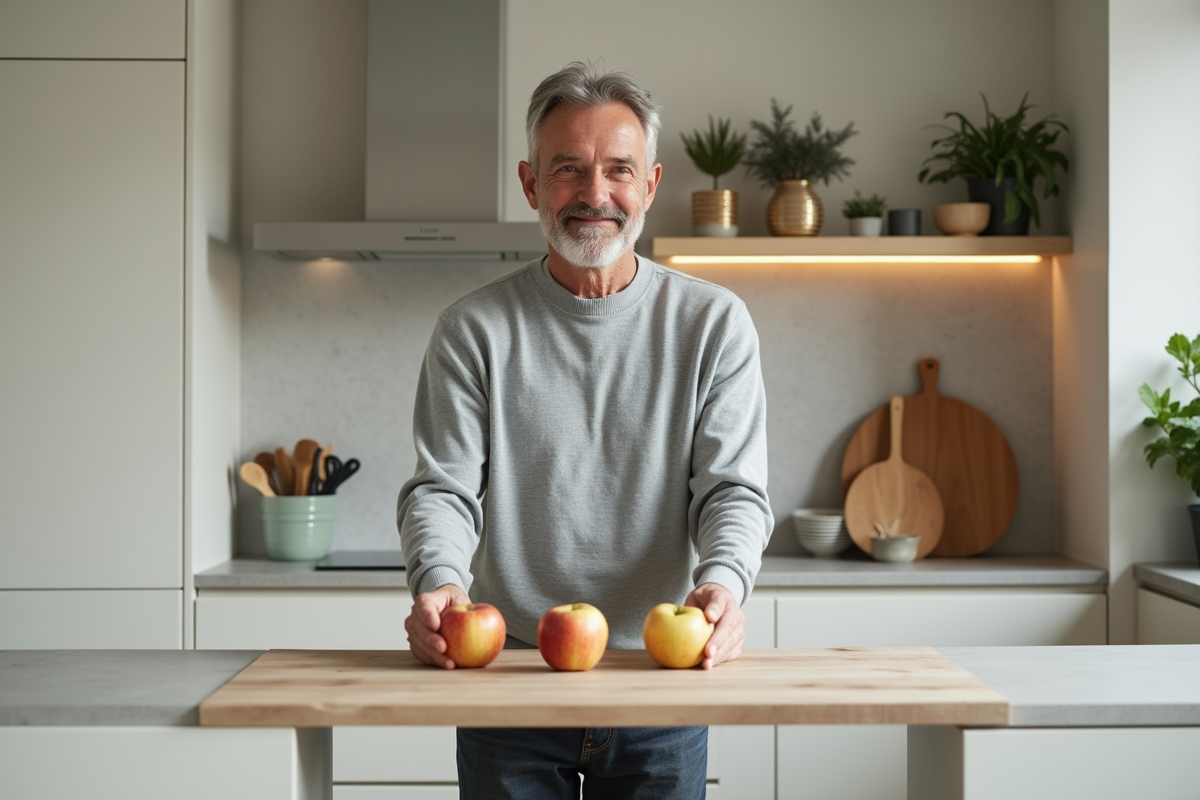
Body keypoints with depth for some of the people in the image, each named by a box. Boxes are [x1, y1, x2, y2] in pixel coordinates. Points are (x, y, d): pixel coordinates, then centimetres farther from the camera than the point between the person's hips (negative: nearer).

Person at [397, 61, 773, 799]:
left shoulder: (713, 323, 1)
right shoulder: (474, 330, 1)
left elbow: (734, 489, -4)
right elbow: (443, 488, -5)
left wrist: (724, 582, -25)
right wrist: (440, 582, -26)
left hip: (661, 682, 0)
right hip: (505, 676, 0)